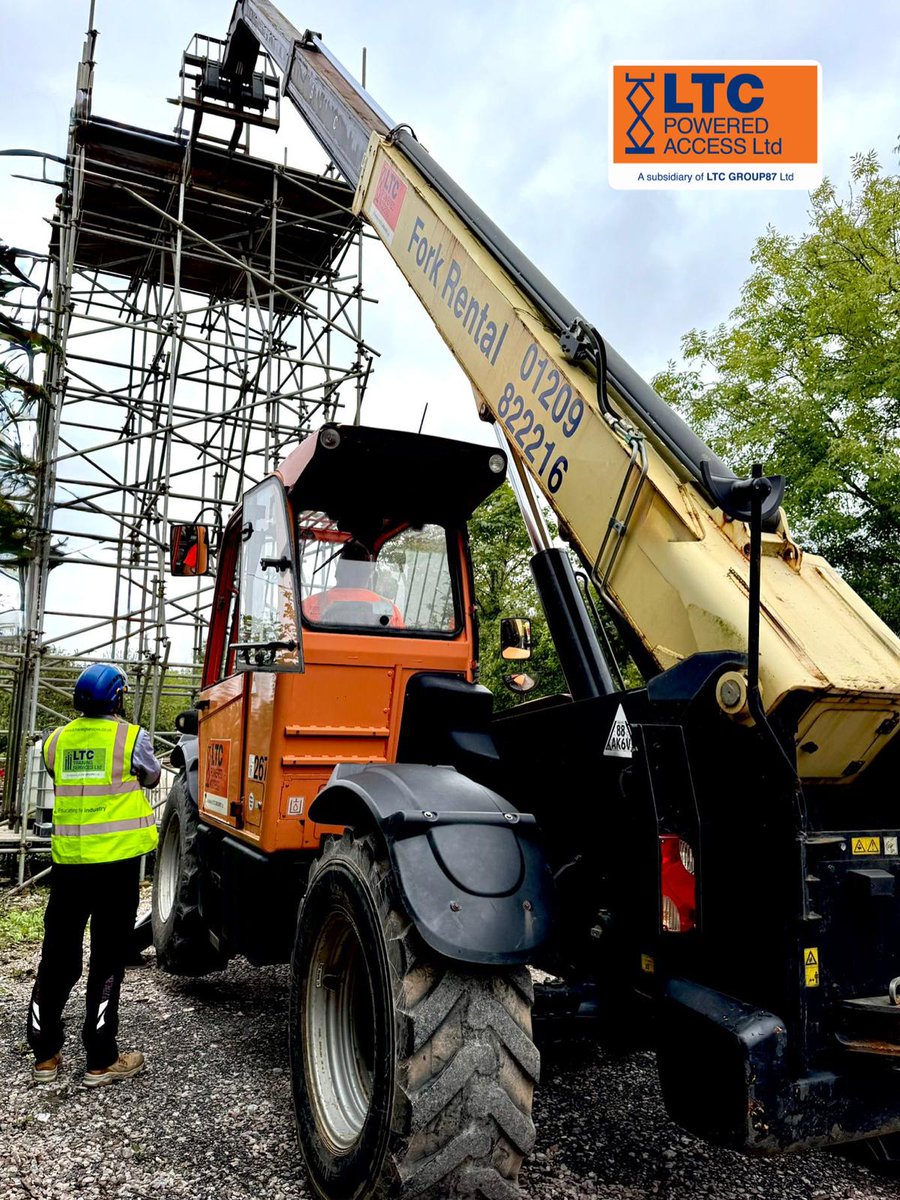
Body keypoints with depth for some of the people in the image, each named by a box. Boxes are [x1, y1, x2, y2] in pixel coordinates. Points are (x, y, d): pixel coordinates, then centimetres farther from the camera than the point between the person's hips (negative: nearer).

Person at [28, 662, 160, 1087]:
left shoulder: (56, 741, 1)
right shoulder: (131, 737, -11)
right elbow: (151, 777, 7)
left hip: (67, 860, 4)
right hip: (116, 860, -4)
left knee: (57, 957, 16)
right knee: (107, 961, 6)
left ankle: (45, 1056, 25)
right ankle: (101, 1061, 13)